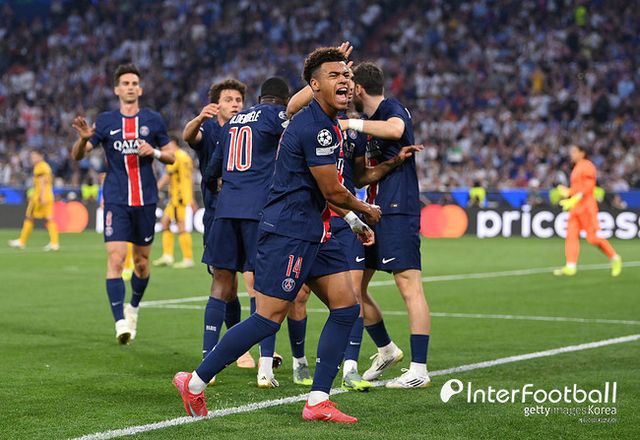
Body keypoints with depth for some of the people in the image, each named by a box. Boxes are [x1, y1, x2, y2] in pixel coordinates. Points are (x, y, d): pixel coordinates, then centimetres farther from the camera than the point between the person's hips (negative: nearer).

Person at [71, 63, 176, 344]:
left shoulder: (153, 120, 5)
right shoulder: (105, 121, 3)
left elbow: (171, 156, 11)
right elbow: (77, 156, 2)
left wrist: (154, 152, -10)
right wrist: (83, 139, -20)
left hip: (146, 200, 2)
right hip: (116, 201, -2)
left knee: (142, 260, 10)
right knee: (115, 258, -14)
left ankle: (134, 308, 35)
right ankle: (121, 322, -16)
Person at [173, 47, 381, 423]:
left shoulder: (329, 124, 16)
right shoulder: (315, 127, -17)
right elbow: (333, 192, -16)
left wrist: (354, 223, 22)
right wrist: (365, 210, 3)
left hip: (314, 233, 10)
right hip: (288, 233, -10)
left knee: (347, 307, 2)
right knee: (269, 318, -9)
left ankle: (318, 401, 3)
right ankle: (195, 383, 4)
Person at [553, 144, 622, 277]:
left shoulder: (587, 166, -10)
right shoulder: (577, 168, 18)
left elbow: (588, 186, -19)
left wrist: (575, 199, -26)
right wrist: (568, 192, 14)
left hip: (586, 207, -9)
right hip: (575, 207, 9)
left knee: (592, 237, -7)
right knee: (571, 235, -3)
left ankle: (615, 258, 9)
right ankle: (570, 267, -8)